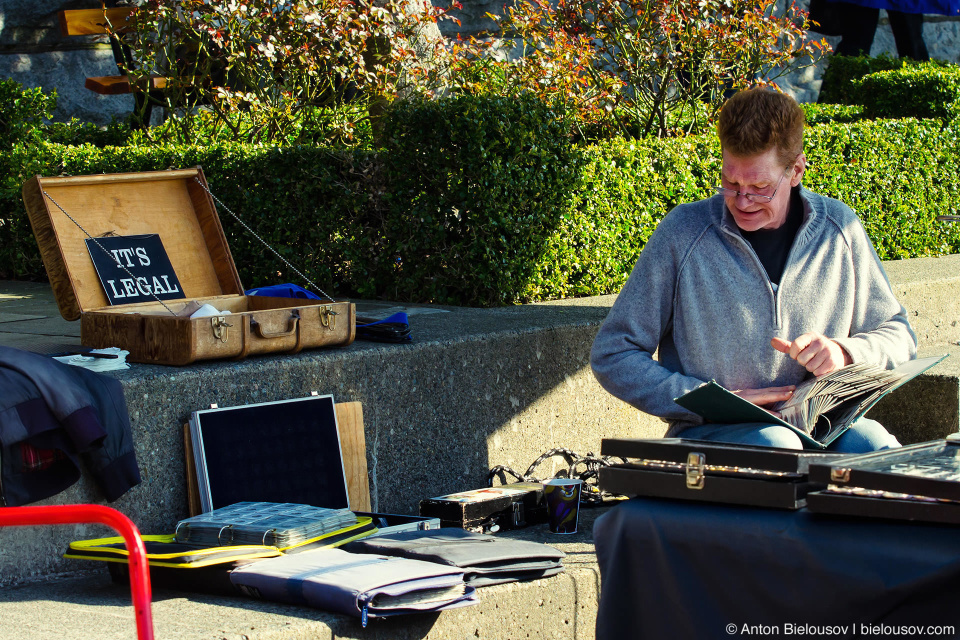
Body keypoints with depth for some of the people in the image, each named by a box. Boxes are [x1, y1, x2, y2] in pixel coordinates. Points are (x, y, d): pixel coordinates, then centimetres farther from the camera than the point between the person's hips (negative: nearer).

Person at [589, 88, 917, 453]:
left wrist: (844, 352, -7)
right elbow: (612, 357, -2)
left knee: (873, 444, -31)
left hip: (822, 425, 4)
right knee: (774, 444, -38)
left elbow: (898, 335, 17)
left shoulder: (838, 228, 5)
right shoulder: (683, 233, -5)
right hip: (708, 433, -4)